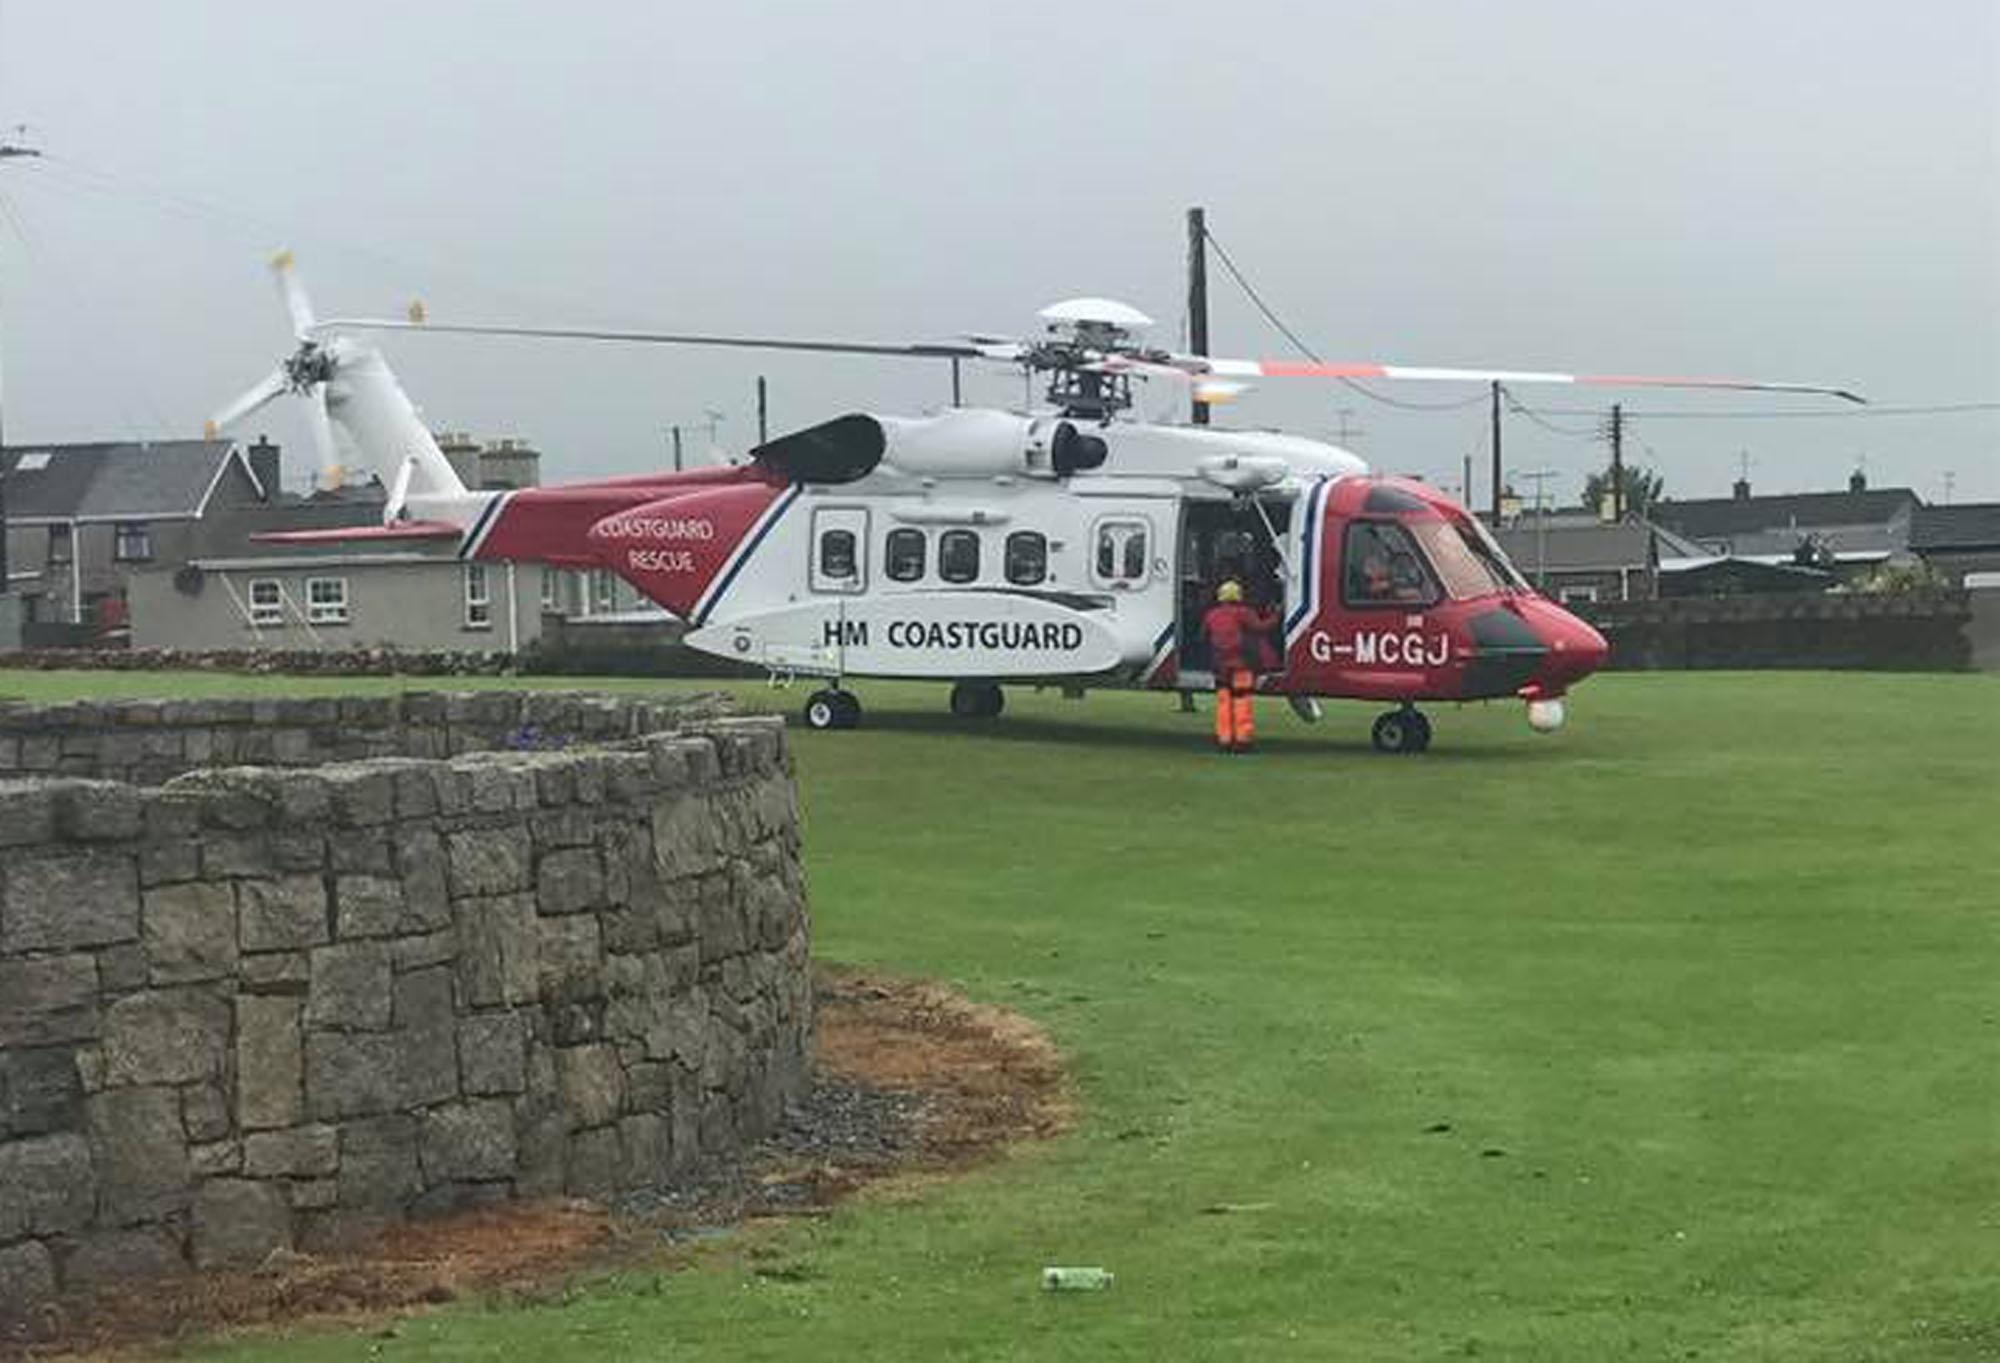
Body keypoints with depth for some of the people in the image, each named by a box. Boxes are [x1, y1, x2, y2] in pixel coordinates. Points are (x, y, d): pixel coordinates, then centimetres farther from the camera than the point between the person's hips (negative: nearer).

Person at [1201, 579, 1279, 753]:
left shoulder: (1211, 615, 11)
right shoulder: (1243, 613, -5)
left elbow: (1204, 636, 20)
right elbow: (1260, 628, -10)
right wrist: (1273, 619, 4)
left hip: (1220, 666, 5)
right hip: (1242, 666, -5)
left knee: (1224, 701, 9)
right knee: (1242, 701, -4)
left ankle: (1224, 739, 7)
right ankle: (1243, 738, -8)